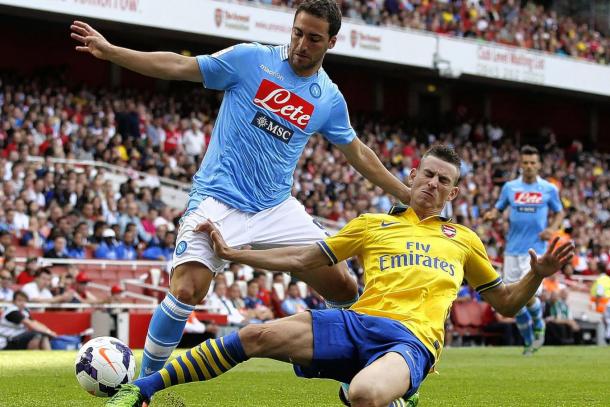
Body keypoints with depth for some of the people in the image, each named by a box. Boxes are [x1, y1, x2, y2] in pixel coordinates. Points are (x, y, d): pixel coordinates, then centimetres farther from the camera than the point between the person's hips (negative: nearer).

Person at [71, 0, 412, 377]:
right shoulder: (251, 59, -4)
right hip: (219, 201, -4)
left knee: (344, 289, -4)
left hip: (278, 210, 4)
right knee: (186, 291, -23)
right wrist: (109, 50, -10)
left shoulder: (330, 99, 7)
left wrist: (407, 194, 20)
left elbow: (358, 153, 20)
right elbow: (179, 66, -4)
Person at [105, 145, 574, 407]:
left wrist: (538, 275, 5)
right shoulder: (372, 224, 22)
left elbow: (505, 302, 26)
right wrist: (232, 253, 15)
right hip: (359, 322, 2)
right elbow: (302, 258, 21)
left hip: (411, 339, -2)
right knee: (258, 335, -19)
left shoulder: (463, 239, 23)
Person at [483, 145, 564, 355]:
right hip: (513, 249, 3)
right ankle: (529, 341, 21)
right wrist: (492, 214, -10)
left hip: (536, 250, -3)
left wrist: (552, 228, -6)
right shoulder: (510, 187, 5)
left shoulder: (549, 189, 2)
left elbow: (559, 212, 12)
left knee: (529, 296, -16)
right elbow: (498, 208, 13)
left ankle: (539, 327, 16)